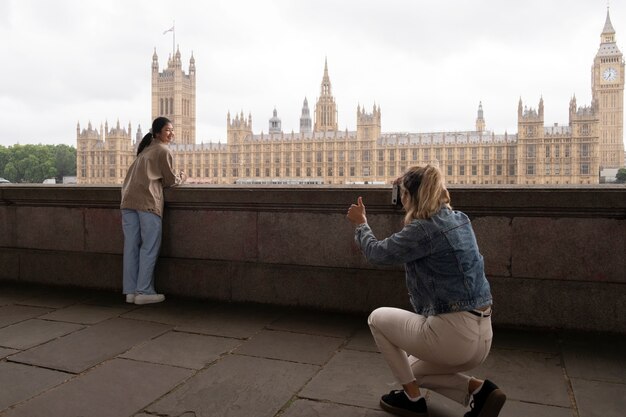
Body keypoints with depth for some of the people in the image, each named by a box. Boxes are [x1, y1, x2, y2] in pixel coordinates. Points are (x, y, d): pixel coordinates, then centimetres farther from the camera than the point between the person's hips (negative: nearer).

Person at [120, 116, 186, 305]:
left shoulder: (145, 149, 27)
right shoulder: (163, 150, 2)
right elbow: (170, 180, 4)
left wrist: (174, 178, 27)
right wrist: (181, 178, 24)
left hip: (128, 199, 8)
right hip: (147, 201, -8)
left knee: (131, 246, 7)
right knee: (149, 247, -2)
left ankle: (130, 291, 10)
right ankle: (144, 292, -1)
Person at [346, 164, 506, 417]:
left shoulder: (423, 229, -17)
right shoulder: (459, 220, 7)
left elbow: (378, 254, -4)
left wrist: (360, 223, 12)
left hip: (453, 334, -9)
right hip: (480, 336, 9)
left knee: (377, 318, 15)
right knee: (414, 370, 31)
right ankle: (479, 390, 10)